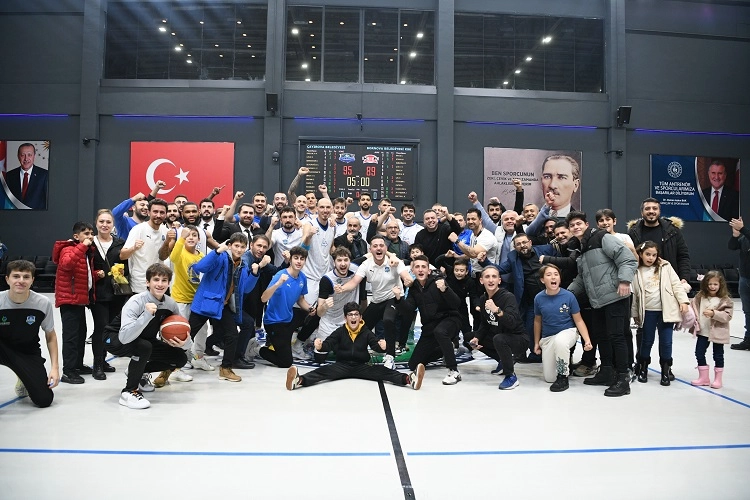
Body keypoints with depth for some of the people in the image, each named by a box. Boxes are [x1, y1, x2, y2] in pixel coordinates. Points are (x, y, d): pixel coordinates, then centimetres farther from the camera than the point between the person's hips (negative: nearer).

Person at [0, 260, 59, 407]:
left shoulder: (43, 303, -16)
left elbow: (50, 336, -1)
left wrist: (54, 367, -7)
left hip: (29, 353, 1)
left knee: (44, 400, -8)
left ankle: (25, 381, 27)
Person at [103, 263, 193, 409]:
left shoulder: (171, 304, -14)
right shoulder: (136, 302, -30)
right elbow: (124, 337, -42)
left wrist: (185, 343, -29)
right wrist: (146, 315, -51)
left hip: (145, 339, 6)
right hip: (115, 339, -6)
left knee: (180, 357, -5)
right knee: (144, 346, -36)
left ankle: (139, 372, 18)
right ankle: (129, 392, -17)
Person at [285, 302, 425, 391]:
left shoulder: (366, 332, 6)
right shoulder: (340, 331, 4)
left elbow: (375, 344, -8)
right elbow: (329, 344, -10)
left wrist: (382, 346, -35)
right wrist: (320, 346, -36)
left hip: (362, 366, 0)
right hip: (342, 365, 0)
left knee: (381, 370, -24)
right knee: (325, 370, -28)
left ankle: (409, 378, -45)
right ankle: (299, 380, -53)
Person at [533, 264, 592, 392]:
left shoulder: (569, 296, -15)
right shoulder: (539, 298, -9)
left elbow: (579, 321, -6)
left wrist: (587, 340, -20)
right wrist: (536, 343, 12)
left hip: (567, 332, -3)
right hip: (547, 338, 3)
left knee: (559, 340, -41)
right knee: (549, 378, 0)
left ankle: (563, 377, -19)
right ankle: (564, 362, 35)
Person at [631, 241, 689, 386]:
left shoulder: (665, 267, 4)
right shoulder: (637, 272, 2)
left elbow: (676, 284, 2)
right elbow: (634, 294, 5)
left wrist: (683, 300, -9)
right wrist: (635, 313, 7)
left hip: (666, 310, 0)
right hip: (648, 312, 0)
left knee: (666, 341, 4)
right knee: (647, 340, 8)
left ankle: (665, 371, 18)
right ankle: (643, 368, 25)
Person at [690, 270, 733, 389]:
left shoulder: (725, 300, -10)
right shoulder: (700, 297, 1)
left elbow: (727, 316, -16)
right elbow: (693, 307, 9)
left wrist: (714, 314, -28)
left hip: (717, 332, -4)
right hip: (703, 331, 4)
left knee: (718, 356, 9)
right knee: (699, 353, 9)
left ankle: (718, 379, 25)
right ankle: (703, 377, 24)